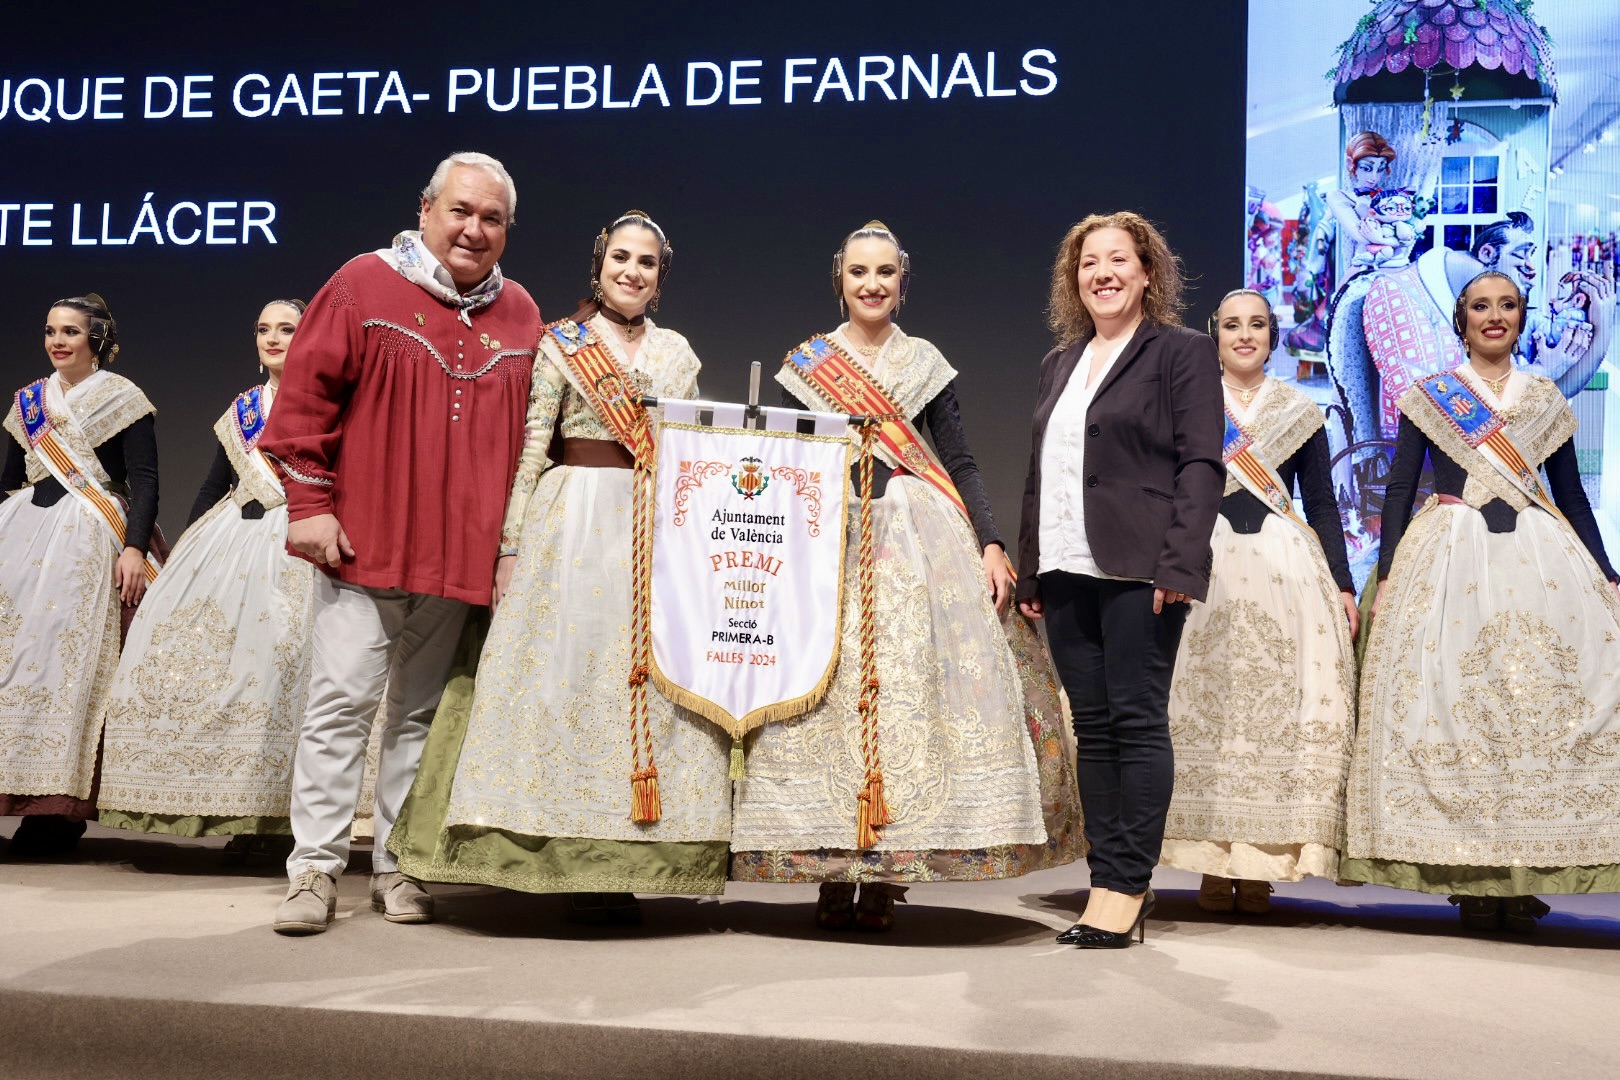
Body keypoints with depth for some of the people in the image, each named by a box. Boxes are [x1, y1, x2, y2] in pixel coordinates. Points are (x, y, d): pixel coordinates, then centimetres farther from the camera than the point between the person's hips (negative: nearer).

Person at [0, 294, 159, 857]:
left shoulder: (121, 398, 2)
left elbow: (145, 481, -5)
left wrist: (134, 547, -16)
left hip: (84, 537, -6)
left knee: (64, 653, -11)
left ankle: (56, 810, -9)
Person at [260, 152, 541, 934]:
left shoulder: (520, 315, 11)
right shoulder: (366, 284, 1)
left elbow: (528, 433, 15)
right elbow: (305, 395, -2)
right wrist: (309, 503, -7)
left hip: (462, 559, 3)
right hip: (362, 544, -3)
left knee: (420, 711, 10)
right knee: (342, 701, -2)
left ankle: (397, 867, 19)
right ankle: (315, 868, 8)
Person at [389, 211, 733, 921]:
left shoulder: (677, 353, 15)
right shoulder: (561, 343, 5)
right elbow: (529, 451, -1)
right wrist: (510, 545, -8)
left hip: (657, 529, 3)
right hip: (571, 522, -3)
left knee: (646, 679, -1)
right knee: (562, 673, -6)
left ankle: (614, 864, 5)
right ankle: (558, 850, 3)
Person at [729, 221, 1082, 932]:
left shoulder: (926, 364, 11)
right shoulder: (804, 363, 11)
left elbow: (960, 462, 7)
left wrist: (991, 545, -5)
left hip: (916, 539, 0)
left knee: (910, 688, -7)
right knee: (825, 691, -6)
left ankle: (886, 878, -1)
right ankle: (832, 876, 1)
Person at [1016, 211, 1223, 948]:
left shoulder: (1182, 352, 2)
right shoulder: (1059, 363, 20)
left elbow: (1200, 464, -7)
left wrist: (1180, 565, -17)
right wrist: (1029, 570, 14)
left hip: (1138, 570, -6)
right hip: (1067, 571, 6)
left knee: (1137, 721, -5)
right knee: (1091, 727, 7)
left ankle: (1128, 886, 2)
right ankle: (1107, 880, 14)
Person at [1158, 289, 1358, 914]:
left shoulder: (1302, 413, 14)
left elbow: (1322, 505, 12)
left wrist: (1343, 585, 4)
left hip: (1286, 567, 1)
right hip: (1202, 563, -1)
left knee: (1279, 705, -5)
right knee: (1202, 704, -7)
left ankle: (1259, 868, 2)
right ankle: (1212, 864, 0)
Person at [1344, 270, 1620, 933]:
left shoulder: (1547, 400, 16)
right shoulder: (1427, 397, 9)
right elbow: (1398, 489, 5)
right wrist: (1385, 575, -5)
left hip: (1541, 559, 2)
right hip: (1450, 556, -2)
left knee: (1547, 702, -8)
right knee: (1453, 703, -9)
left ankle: (1524, 878, 0)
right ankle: (1472, 880, -1)